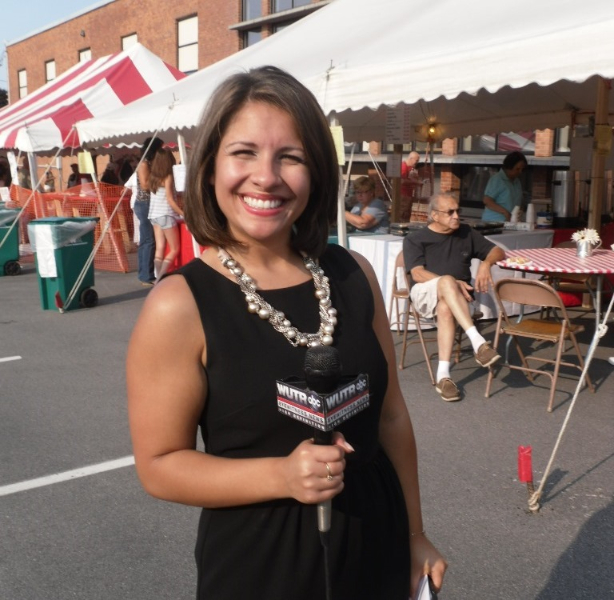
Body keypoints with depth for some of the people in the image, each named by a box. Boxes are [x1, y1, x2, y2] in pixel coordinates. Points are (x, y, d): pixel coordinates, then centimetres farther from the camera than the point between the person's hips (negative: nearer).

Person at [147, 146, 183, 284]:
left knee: (160, 248, 7)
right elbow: (170, 199, -15)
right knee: (174, 249, 0)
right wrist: (183, 214, -12)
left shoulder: (153, 176, 8)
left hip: (154, 215, 7)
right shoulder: (167, 177, -12)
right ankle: (160, 279, -10)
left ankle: (158, 278, 4)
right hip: (166, 215, -7)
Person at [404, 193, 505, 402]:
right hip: (425, 292, -2)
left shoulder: (466, 233, 18)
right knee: (447, 282, -38)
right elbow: (417, 274, -7)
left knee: (446, 308, -37)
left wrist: (486, 264, -9)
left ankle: (443, 375, -43)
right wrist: (452, 283, -21)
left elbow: (497, 251, 16)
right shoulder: (415, 240, 7)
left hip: (455, 296, 2)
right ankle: (478, 342, -49)